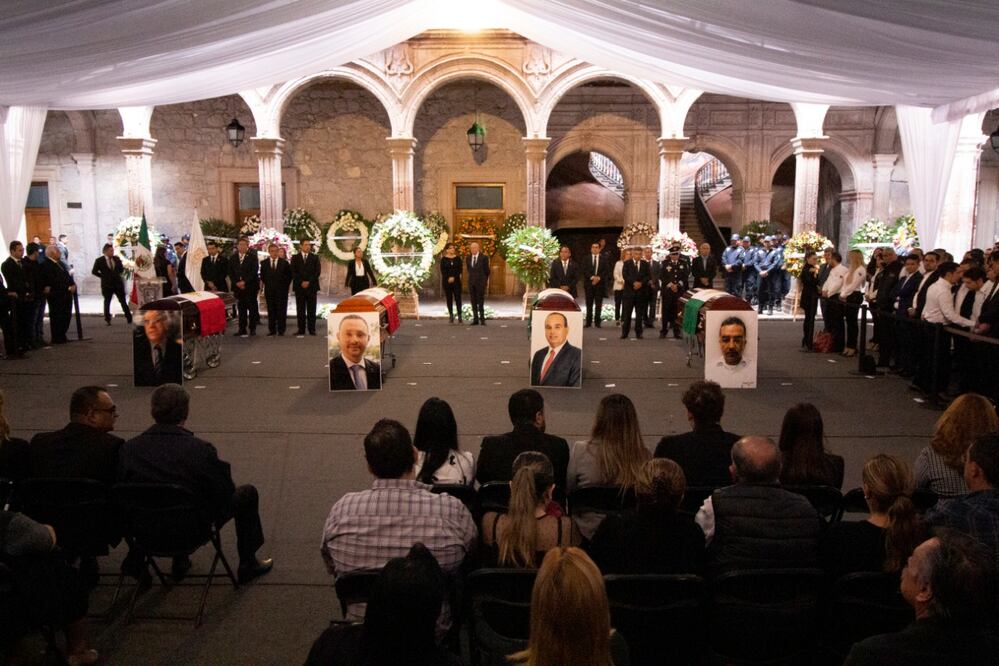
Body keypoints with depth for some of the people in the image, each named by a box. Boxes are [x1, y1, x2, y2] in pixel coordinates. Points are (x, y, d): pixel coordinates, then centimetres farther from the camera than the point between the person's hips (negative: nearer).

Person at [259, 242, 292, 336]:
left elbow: (289, 275, 6)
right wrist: (266, 284, 9)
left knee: (281, 310, -2)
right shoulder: (264, 263, 8)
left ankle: (281, 330, 2)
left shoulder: (284, 263, 2)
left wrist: (285, 285, 2)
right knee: (271, 310, 2)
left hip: (281, 290, -2)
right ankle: (272, 330, 7)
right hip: (269, 290, 2)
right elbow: (262, 276, 17)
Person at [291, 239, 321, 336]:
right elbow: (293, 272, 2)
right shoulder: (295, 258, 10)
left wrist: (309, 282, -9)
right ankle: (301, 329, 3)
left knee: (311, 309, -2)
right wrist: (301, 282, -10)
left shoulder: (315, 257, 10)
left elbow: (317, 271, 2)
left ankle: (312, 329, 1)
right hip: (299, 287, 0)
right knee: (300, 309, 0)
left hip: (312, 286, 0)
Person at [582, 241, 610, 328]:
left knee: (598, 304, 1)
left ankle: (597, 322, 5)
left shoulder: (604, 259, 8)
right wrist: (592, 277, -14)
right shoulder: (586, 259, 8)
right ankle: (588, 322, 5)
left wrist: (599, 278, -13)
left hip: (600, 284, 0)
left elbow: (606, 271, 1)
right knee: (589, 304, 2)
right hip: (589, 284, 0)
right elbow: (585, 271, -1)